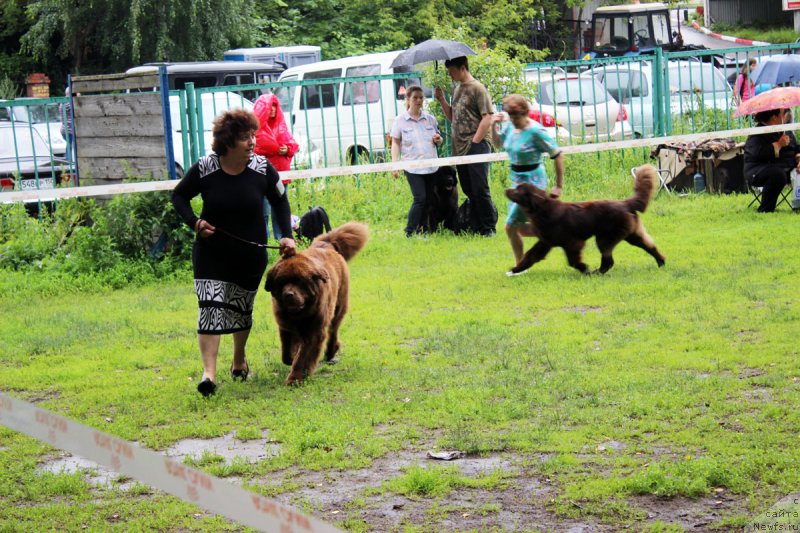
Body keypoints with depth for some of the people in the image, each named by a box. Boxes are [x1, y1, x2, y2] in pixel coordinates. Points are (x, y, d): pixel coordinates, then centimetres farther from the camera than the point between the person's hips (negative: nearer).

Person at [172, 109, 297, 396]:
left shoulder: (262, 168, -9)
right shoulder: (204, 168, -14)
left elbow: (280, 200, 7)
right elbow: (179, 196, 2)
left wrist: (286, 235, -2)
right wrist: (194, 222, -14)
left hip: (251, 254, 2)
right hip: (211, 251, -2)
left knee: (241, 309, 15)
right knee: (211, 307, -15)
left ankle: (239, 359, 40)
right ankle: (209, 372, -20)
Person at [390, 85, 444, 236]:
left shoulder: (430, 119, 11)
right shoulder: (400, 120, 2)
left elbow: (439, 140, 21)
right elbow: (396, 143, 3)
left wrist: (438, 140, -3)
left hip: (431, 166, 4)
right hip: (413, 166, -4)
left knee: (429, 200, 4)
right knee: (420, 198, -14)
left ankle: (422, 228, 15)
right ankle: (410, 232, -7)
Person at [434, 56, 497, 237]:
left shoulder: (477, 88, -7)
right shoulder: (457, 90, 17)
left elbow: (487, 118, -13)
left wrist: (474, 142, -14)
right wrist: (441, 100, 9)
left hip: (477, 146, -8)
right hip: (460, 150, 8)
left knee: (480, 189, -7)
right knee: (469, 191, 10)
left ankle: (489, 227, 1)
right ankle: (476, 227, 16)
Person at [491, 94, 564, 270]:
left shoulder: (535, 131, -21)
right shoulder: (510, 126, -1)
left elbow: (558, 155, -16)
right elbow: (498, 143, 19)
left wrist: (559, 186, -13)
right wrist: (494, 125, -1)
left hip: (532, 182, -8)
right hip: (517, 182, 8)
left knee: (511, 226, -6)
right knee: (521, 228, 12)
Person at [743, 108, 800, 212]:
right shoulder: (757, 133, -12)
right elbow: (758, 154, -28)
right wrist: (779, 145, -20)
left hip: (786, 168, 8)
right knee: (777, 174, -38)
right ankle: (765, 209, -24)